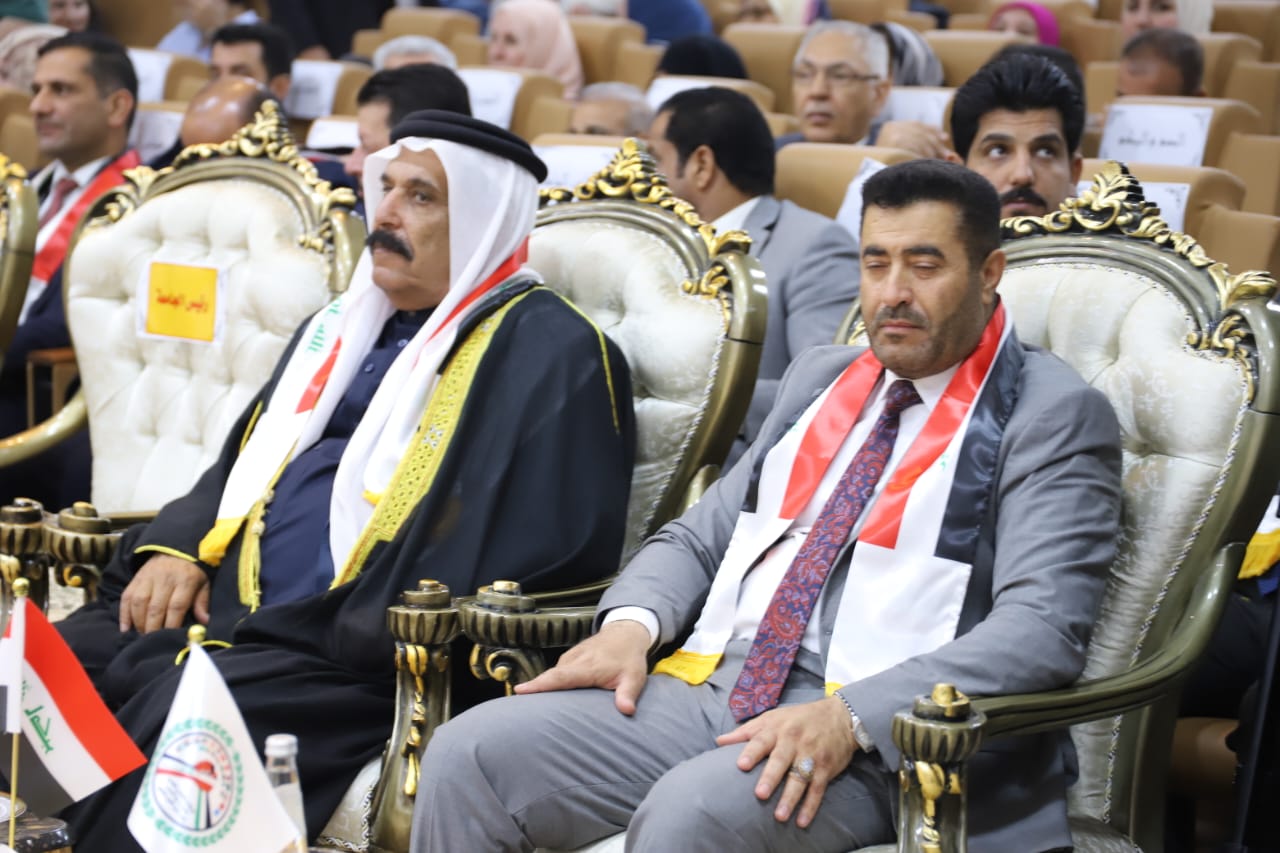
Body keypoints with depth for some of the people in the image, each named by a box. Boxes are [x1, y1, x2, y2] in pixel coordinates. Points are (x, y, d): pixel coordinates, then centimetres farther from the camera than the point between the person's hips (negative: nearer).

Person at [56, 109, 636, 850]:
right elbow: (241, 463, 29)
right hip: (223, 615, 8)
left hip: (365, 664, -8)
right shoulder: (344, 327, 22)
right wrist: (175, 547, 6)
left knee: (170, 725, -31)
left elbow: (539, 562, -14)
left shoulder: (551, 357, -5)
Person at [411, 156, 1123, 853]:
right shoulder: (820, 380, 21)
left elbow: (1042, 626, -13)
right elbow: (697, 540, 23)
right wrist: (631, 624, -1)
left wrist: (850, 717, -25)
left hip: (876, 739, -6)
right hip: (711, 686, 6)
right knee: (469, 754, -14)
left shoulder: (1055, 418, -1)